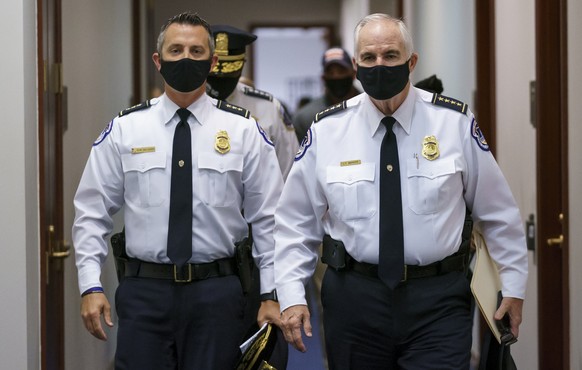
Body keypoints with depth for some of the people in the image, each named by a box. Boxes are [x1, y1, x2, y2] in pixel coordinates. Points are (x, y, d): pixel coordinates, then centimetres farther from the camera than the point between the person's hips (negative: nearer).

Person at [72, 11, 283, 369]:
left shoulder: (243, 129, 2)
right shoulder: (124, 129, 4)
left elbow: (269, 219, 3)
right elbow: (92, 213, 5)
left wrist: (273, 294, -2)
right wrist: (91, 286, -4)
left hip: (217, 292, 0)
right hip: (144, 289, 0)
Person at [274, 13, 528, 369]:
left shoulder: (456, 122, -2)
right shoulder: (326, 130, -1)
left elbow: (499, 211, 7)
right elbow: (296, 223, 5)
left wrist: (514, 284, 9)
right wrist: (292, 296, -4)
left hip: (438, 300, -1)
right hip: (353, 299, 1)